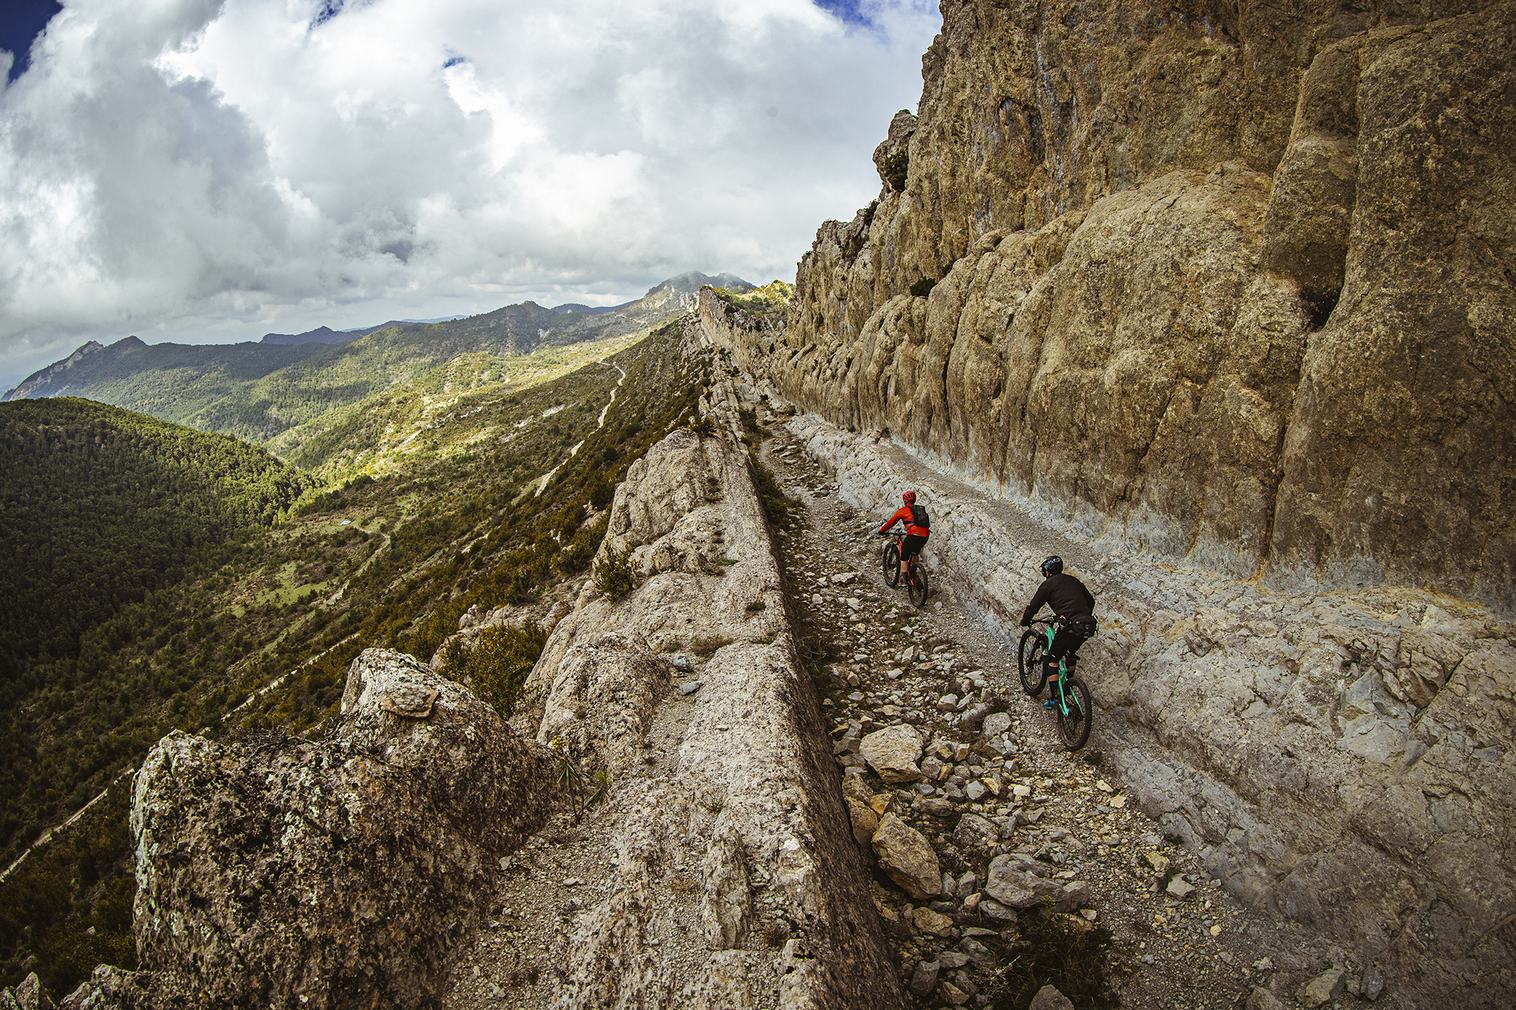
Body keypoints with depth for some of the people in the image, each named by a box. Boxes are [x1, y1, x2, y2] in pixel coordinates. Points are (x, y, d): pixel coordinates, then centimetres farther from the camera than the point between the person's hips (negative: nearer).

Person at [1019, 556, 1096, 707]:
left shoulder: (1048, 584, 5)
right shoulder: (1073, 581, 23)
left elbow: (1033, 606, 6)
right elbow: (1091, 601, 29)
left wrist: (1024, 622, 22)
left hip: (1070, 626, -6)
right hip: (1088, 626, 7)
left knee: (1052, 659, 8)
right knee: (1070, 653, 31)